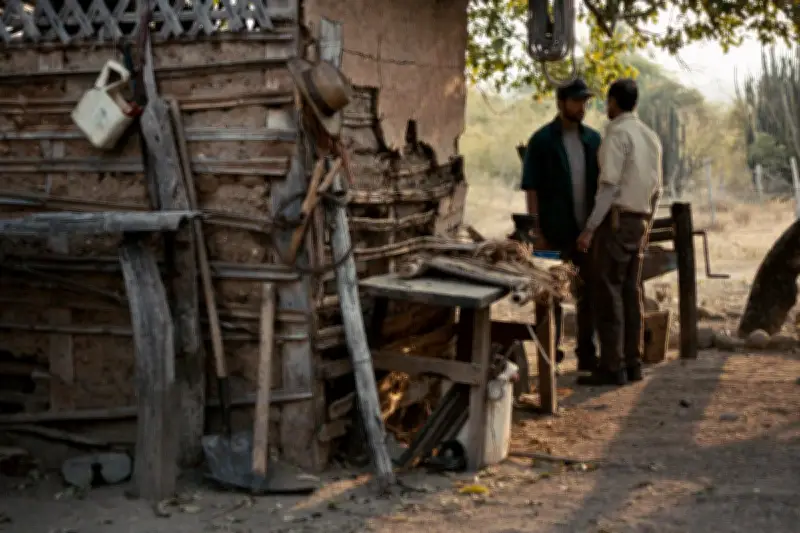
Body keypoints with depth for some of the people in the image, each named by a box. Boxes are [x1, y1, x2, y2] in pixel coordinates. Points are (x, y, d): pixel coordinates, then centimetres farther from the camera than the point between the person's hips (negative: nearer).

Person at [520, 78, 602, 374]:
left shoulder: (593, 139, 9)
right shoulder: (541, 140, -4)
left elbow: (601, 184, 13)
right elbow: (531, 188, -6)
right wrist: (537, 232, -12)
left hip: (589, 230, 4)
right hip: (556, 232, -4)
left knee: (589, 294, 8)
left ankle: (587, 354, 17)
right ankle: (551, 355, 12)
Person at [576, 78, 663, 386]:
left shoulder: (616, 134, -12)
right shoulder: (650, 137, 14)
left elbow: (609, 186, -20)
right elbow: (655, 190, 16)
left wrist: (589, 229, -20)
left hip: (615, 220, -8)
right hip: (638, 222, 8)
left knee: (608, 293, -7)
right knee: (630, 293, 9)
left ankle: (612, 368, -8)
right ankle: (632, 364, 10)